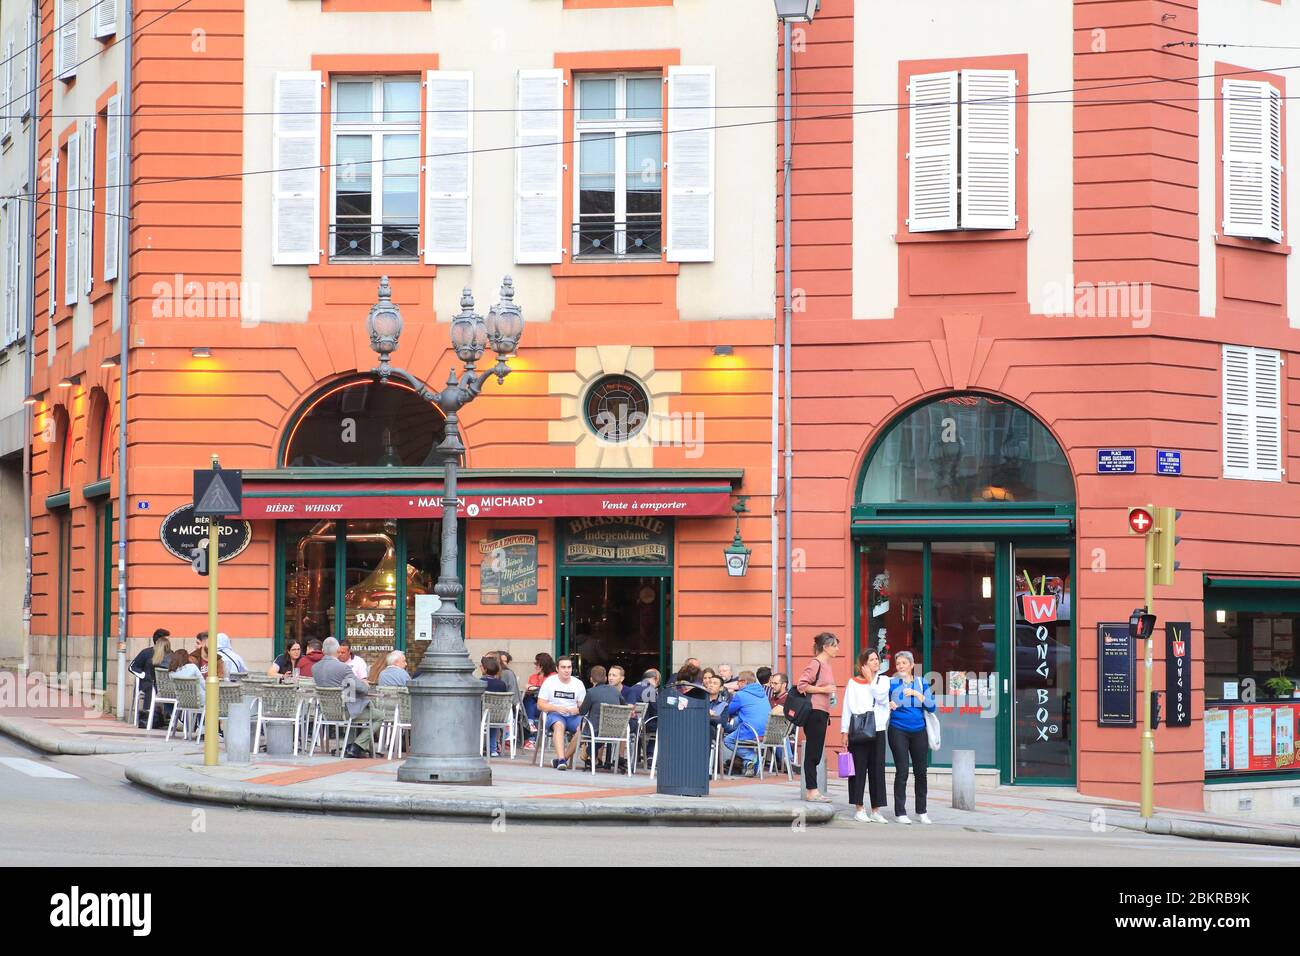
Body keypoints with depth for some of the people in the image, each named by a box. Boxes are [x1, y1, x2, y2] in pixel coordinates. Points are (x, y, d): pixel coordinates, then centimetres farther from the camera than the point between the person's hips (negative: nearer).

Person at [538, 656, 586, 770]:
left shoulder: (578, 683, 10)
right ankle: (562, 759, -48)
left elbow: (584, 707, 9)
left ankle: (561, 759, -23)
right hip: (554, 715, -2)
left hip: (573, 716, 2)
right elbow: (540, 705, -1)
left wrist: (577, 710, -16)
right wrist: (556, 708, -17)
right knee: (559, 725, -38)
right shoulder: (549, 682, 3)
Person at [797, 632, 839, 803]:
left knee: (816, 752, 11)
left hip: (822, 712, 9)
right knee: (813, 752, -6)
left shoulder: (826, 665, 16)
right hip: (814, 712, -9)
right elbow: (802, 685, -17)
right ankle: (811, 791, -4)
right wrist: (823, 690, -18)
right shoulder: (815, 663, -11)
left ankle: (812, 790, 15)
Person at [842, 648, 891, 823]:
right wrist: (845, 731, -3)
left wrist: (870, 680, -1)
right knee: (859, 769, -1)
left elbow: (881, 697, -7)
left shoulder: (883, 680, 12)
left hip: (878, 730, 2)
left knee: (877, 769, 3)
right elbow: (847, 707, 3)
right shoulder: (854, 682, 6)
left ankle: (876, 810, 8)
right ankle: (859, 809, 5)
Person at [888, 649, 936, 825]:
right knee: (902, 771, -7)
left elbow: (931, 707, 0)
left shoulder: (922, 683, 7)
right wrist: (889, 706, -16)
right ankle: (900, 812, -1)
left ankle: (921, 811, 17)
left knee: (921, 771, 6)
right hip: (898, 730, -3)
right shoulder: (891, 683, 2)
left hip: (919, 731, 3)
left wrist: (917, 694, -13)